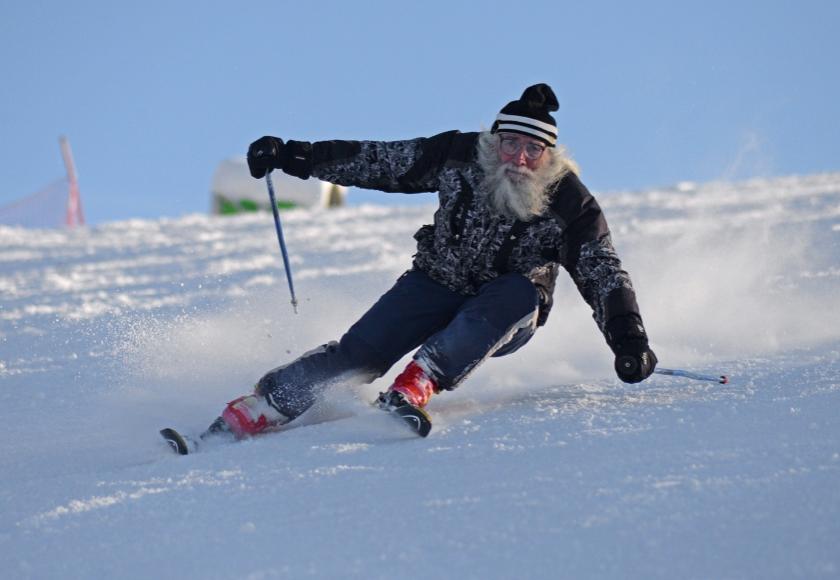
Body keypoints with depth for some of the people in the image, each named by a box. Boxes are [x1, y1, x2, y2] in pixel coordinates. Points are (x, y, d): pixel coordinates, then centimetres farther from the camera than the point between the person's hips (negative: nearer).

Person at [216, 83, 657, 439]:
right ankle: (256, 410, -15)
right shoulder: (460, 158, -13)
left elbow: (604, 275, -18)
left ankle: (419, 384, -39)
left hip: (508, 317, -1)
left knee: (522, 293, -36)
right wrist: (293, 156, -11)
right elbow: (377, 161, -7)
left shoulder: (568, 202, -17)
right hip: (438, 284, 1)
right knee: (361, 352, -19)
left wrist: (628, 339, -33)